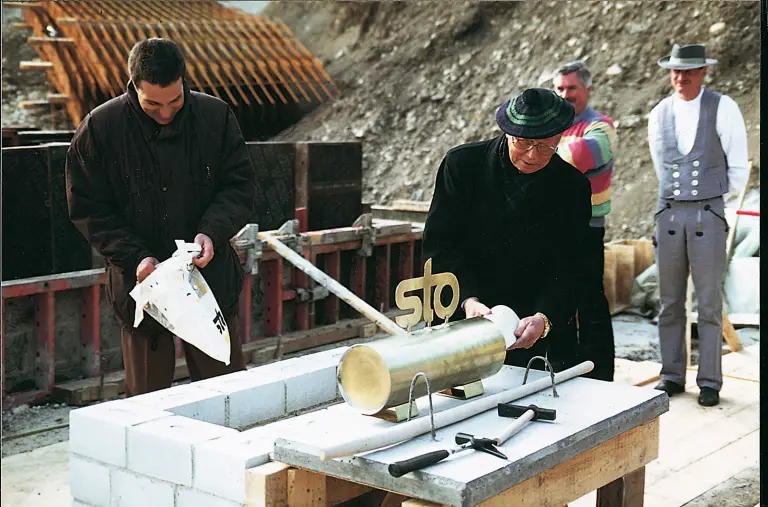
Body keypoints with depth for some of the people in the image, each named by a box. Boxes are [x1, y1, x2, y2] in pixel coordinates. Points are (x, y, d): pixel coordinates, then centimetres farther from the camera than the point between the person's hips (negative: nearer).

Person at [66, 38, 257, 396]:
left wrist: (212, 232, -15)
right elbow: (88, 209, -3)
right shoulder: (99, 128, -7)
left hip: (210, 277, 1)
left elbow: (240, 185, 3)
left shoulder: (216, 116, -3)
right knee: (146, 396, 9)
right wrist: (135, 257, -15)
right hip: (141, 285, -1)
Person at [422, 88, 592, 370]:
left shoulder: (572, 187, -3)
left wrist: (543, 319, -24)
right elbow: (439, 245, -8)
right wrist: (467, 300, -24)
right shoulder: (462, 164, -6)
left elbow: (567, 270, -5)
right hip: (458, 323, 0)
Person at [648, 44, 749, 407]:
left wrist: (722, 196, 12)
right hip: (669, 214, 3)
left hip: (708, 215, -3)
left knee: (709, 303, 0)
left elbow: (738, 166, 2)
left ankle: (710, 382, 7)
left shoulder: (723, 109, -4)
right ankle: (672, 377, 17)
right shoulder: (659, 115, 7)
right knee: (670, 302, 8)